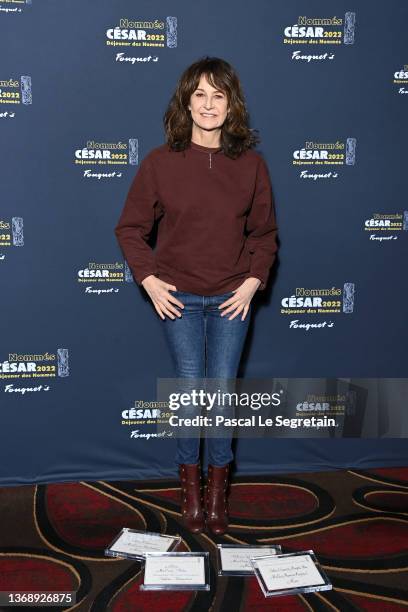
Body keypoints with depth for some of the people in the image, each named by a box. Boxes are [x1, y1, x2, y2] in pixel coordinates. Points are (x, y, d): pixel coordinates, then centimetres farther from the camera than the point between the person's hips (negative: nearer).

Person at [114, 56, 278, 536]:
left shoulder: (250, 164, -1)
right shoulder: (160, 162, -5)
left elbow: (265, 233, 7)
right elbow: (130, 228, 2)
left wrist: (253, 282, -5)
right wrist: (149, 280, -8)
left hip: (231, 298, 1)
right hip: (178, 297, -1)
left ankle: (218, 487, 24)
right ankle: (190, 484, 24)